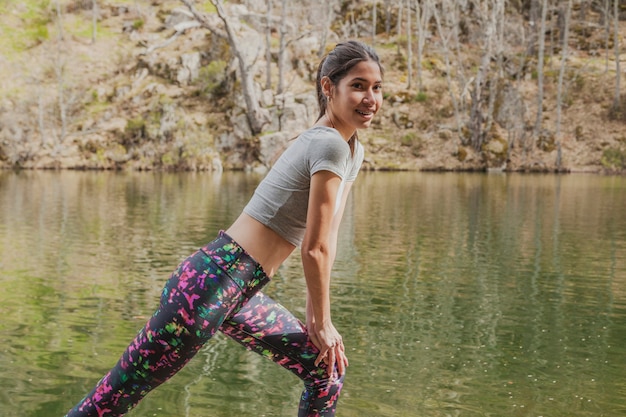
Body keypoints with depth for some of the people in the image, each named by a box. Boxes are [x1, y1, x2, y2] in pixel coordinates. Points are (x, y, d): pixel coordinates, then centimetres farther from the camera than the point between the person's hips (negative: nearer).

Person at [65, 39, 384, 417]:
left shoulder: (353, 151, 14)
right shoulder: (329, 145, -14)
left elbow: (327, 241, 18)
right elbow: (314, 249, -15)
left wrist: (316, 317, 17)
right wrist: (322, 324, -4)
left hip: (242, 293, 10)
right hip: (213, 284, -10)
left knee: (328, 374, 15)